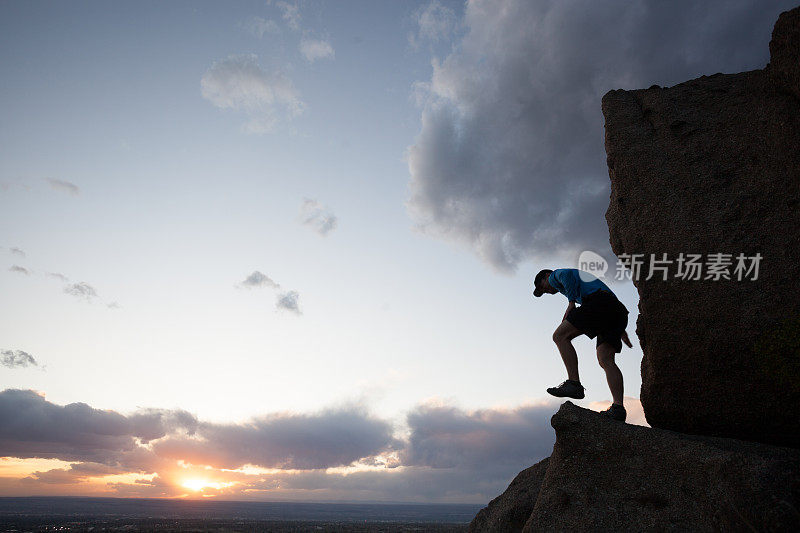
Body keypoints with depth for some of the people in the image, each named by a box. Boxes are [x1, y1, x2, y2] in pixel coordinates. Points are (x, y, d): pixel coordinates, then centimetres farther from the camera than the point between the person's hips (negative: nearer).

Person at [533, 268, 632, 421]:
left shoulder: (556, 275, 20)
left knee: (560, 336, -7)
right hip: (619, 310, 8)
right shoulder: (581, 278, 41)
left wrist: (571, 301, -12)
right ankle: (618, 408, -15)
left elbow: (567, 274, -8)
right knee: (606, 359, -1)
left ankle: (574, 383, -19)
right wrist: (621, 330, 25)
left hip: (599, 302, -8)